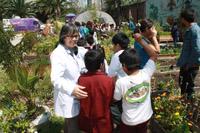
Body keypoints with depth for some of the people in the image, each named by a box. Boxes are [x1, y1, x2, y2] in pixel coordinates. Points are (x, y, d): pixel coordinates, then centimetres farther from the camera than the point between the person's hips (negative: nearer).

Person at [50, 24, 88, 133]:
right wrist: (71, 89, -43)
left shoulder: (76, 50, 8)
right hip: (68, 98, -8)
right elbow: (56, 79, -29)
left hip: (77, 95, 8)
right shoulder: (58, 54, -20)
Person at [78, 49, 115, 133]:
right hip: (102, 122, -2)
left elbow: (80, 99, -2)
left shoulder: (81, 79, -17)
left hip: (86, 121, 3)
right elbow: (111, 100, -9)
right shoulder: (109, 81, -24)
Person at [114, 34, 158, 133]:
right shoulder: (146, 74, -21)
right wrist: (140, 40, -5)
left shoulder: (121, 82, -29)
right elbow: (154, 55, -6)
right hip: (145, 117, 3)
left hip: (129, 121, -3)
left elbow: (115, 99, -11)